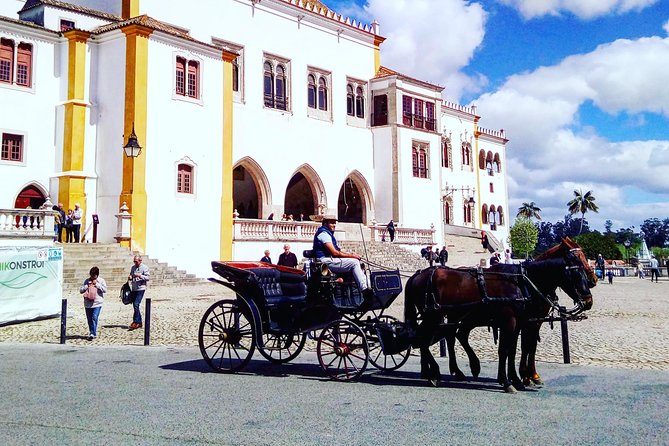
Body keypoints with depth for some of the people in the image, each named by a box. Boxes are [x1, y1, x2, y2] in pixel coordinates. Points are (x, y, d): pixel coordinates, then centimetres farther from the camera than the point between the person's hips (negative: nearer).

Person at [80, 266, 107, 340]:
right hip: (88, 303, 4)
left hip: (97, 303, -4)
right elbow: (81, 290, 7)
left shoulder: (101, 281, 3)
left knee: (94, 318, -14)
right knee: (89, 319, 8)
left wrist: (97, 284, -11)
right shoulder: (87, 281, 10)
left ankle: (93, 334, -15)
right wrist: (87, 286, -7)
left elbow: (105, 290, -8)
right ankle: (92, 333, 21)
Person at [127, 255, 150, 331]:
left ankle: (135, 322, -14)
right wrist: (130, 277, 3)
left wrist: (140, 276, -23)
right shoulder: (133, 267, 16)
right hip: (133, 289, 7)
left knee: (136, 305, -16)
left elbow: (147, 278, -9)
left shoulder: (144, 267, -4)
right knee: (135, 306, 8)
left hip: (141, 288, -7)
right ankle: (139, 322, 16)